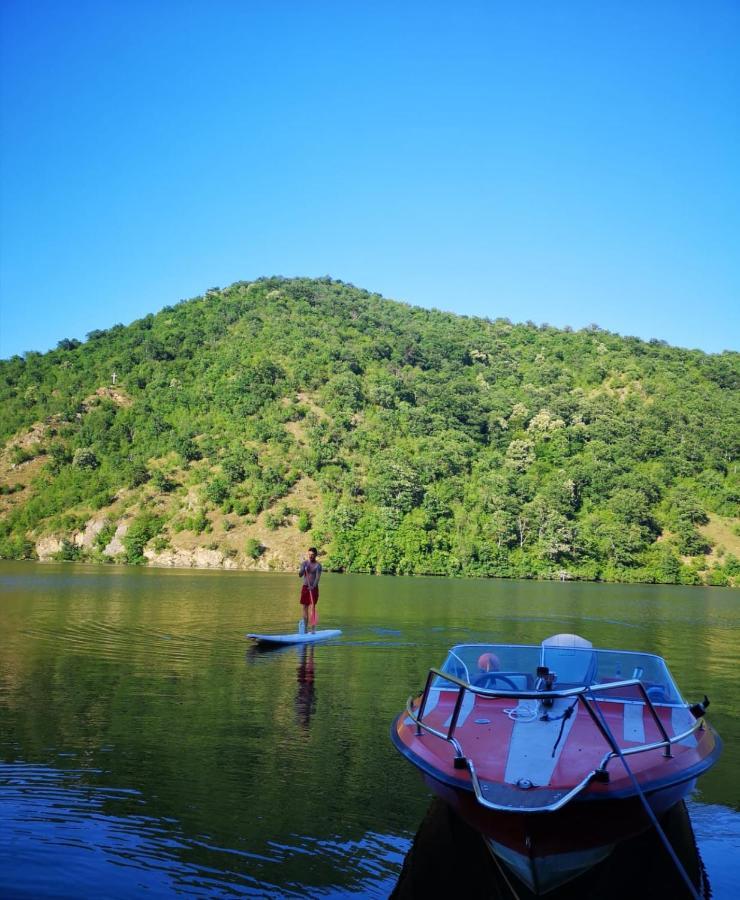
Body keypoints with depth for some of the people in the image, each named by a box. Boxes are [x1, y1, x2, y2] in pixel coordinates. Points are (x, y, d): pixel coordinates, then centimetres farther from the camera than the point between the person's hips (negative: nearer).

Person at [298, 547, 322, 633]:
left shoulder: (318, 565, -7)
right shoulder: (304, 563, 4)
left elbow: (318, 577, -17)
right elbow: (300, 575, -2)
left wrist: (313, 586, -32)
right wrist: (303, 569, -22)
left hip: (313, 588, -4)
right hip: (305, 587, 4)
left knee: (312, 607, -11)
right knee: (305, 607, 7)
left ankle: (313, 629, -12)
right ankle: (305, 628, 14)